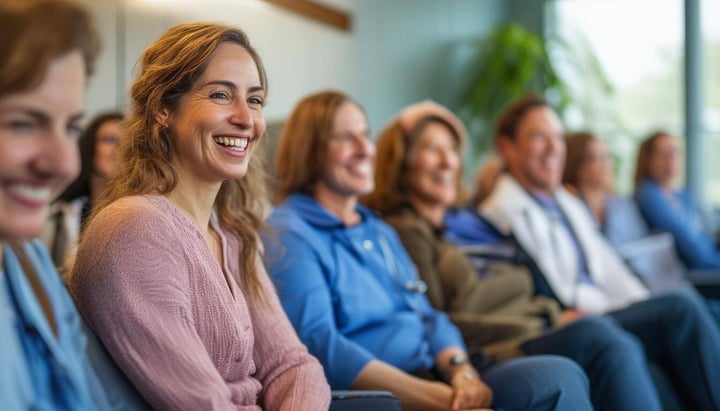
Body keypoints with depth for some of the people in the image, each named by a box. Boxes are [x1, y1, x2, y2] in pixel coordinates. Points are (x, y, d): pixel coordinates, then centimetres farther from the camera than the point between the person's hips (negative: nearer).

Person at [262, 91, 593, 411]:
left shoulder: (380, 231, 23)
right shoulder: (287, 236, -4)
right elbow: (318, 346, -17)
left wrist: (461, 371, -7)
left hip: (436, 378, 8)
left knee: (560, 375, -18)